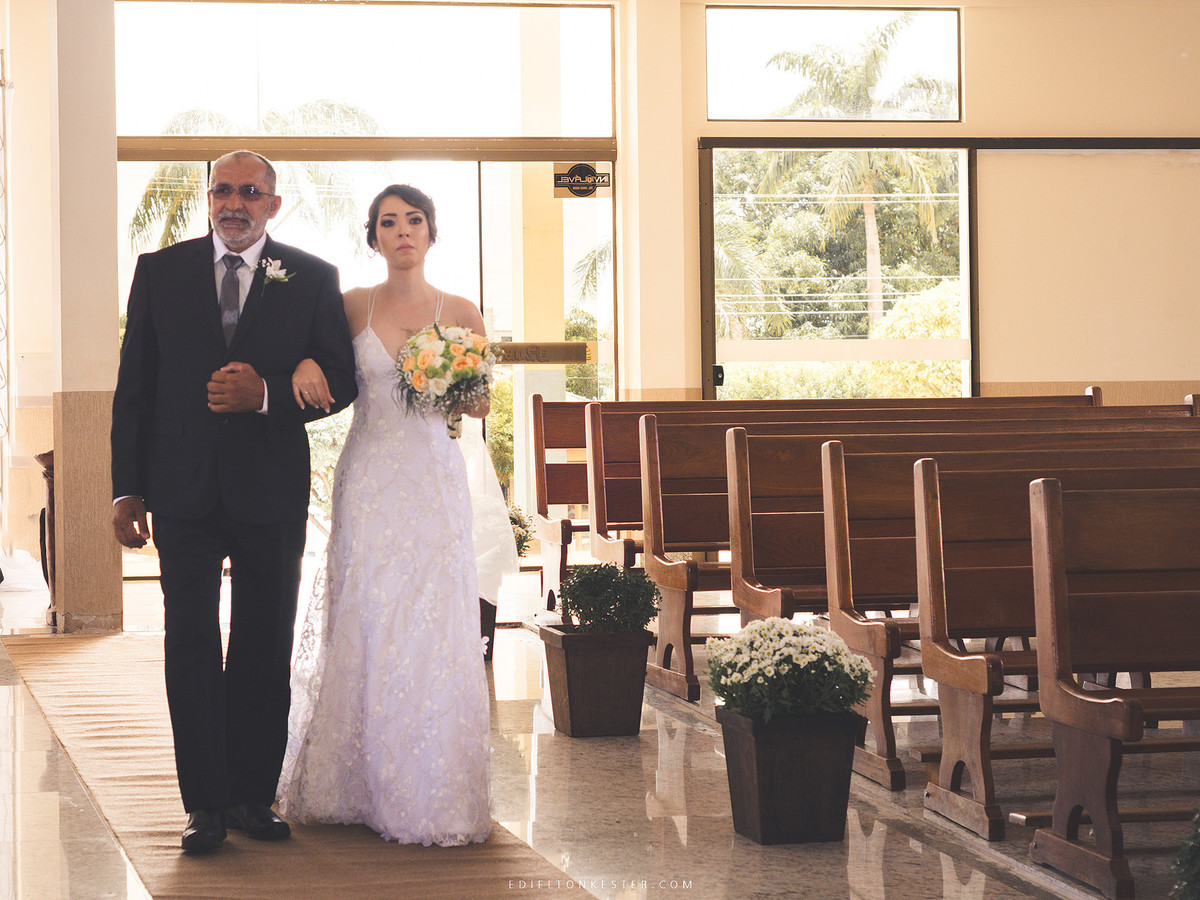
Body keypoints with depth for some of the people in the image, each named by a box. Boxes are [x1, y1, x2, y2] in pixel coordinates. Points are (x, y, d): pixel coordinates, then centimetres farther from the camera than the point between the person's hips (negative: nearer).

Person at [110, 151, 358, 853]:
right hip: (184, 492, 0)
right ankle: (206, 805, 4)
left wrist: (265, 393, -17)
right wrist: (128, 488, 1)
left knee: (265, 653, 7)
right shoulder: (160, 271, 6)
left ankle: (254, 796, 16)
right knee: (191, 648, -1)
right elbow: (134, 386, 6)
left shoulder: (313, 279, 3)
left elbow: (341, 381, 1)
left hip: (271, 490, 0)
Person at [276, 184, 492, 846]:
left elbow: (481, 404, 12)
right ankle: (356, 786, 11)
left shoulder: (462, 314, 4)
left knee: (432, 633, -3)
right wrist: (304, 362, -9)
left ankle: (432, 796, 5)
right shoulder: (351, 307, 5)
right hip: (368, 480, 1)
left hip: (434, 481, -1)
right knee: (363, 630, 0)